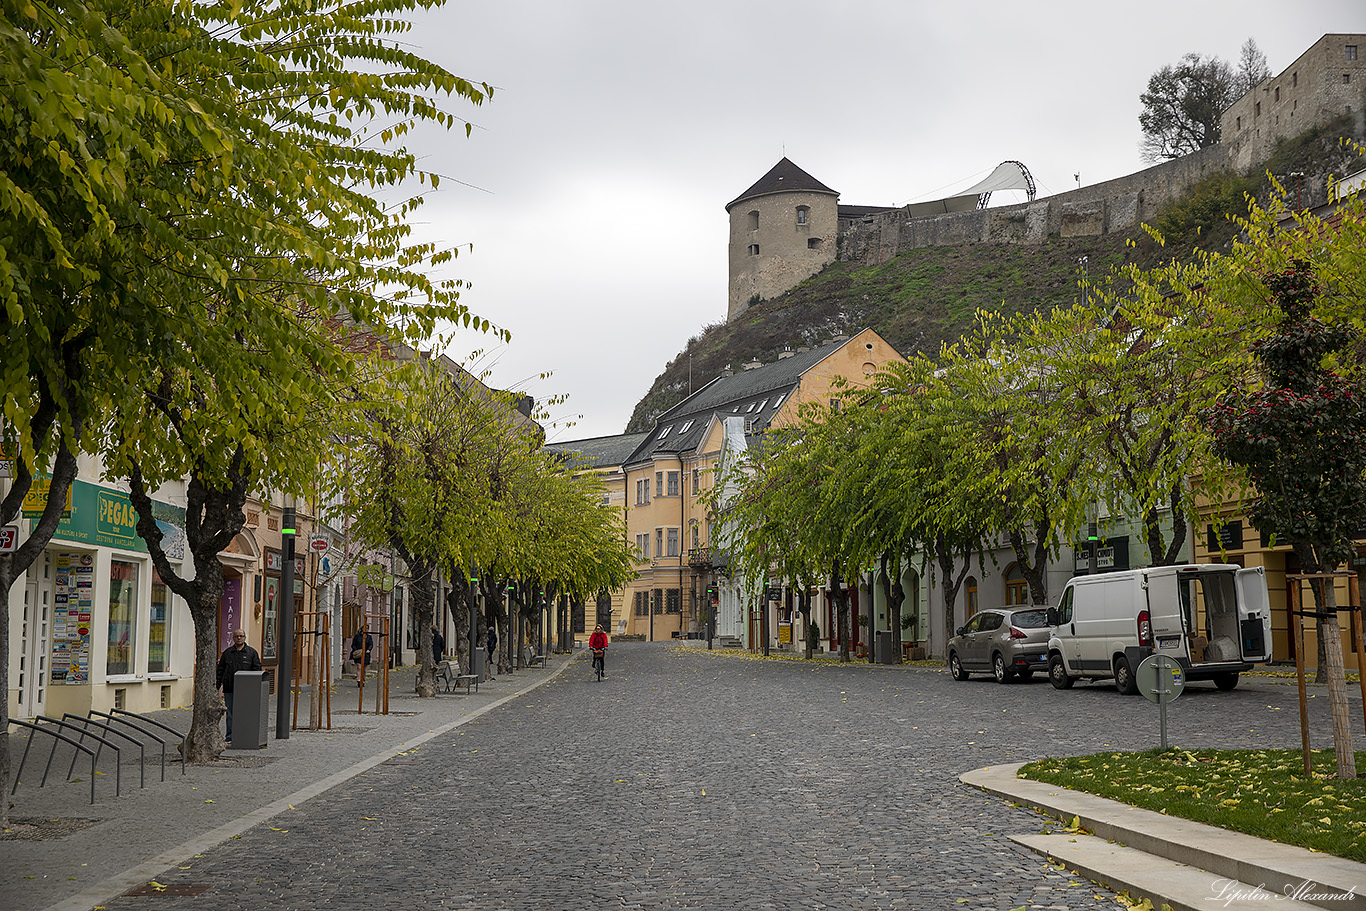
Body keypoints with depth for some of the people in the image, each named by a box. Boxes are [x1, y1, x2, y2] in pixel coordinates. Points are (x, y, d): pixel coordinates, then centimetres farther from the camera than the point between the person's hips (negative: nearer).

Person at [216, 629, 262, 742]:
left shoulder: (252, 652, 6)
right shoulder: (227, 653, 11)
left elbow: (257, 669, 4)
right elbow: (220, 670, 13)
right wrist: (217, 686, 5)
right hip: (229, 689, 2)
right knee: (230, 714, 3)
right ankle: (230, 737, 8)